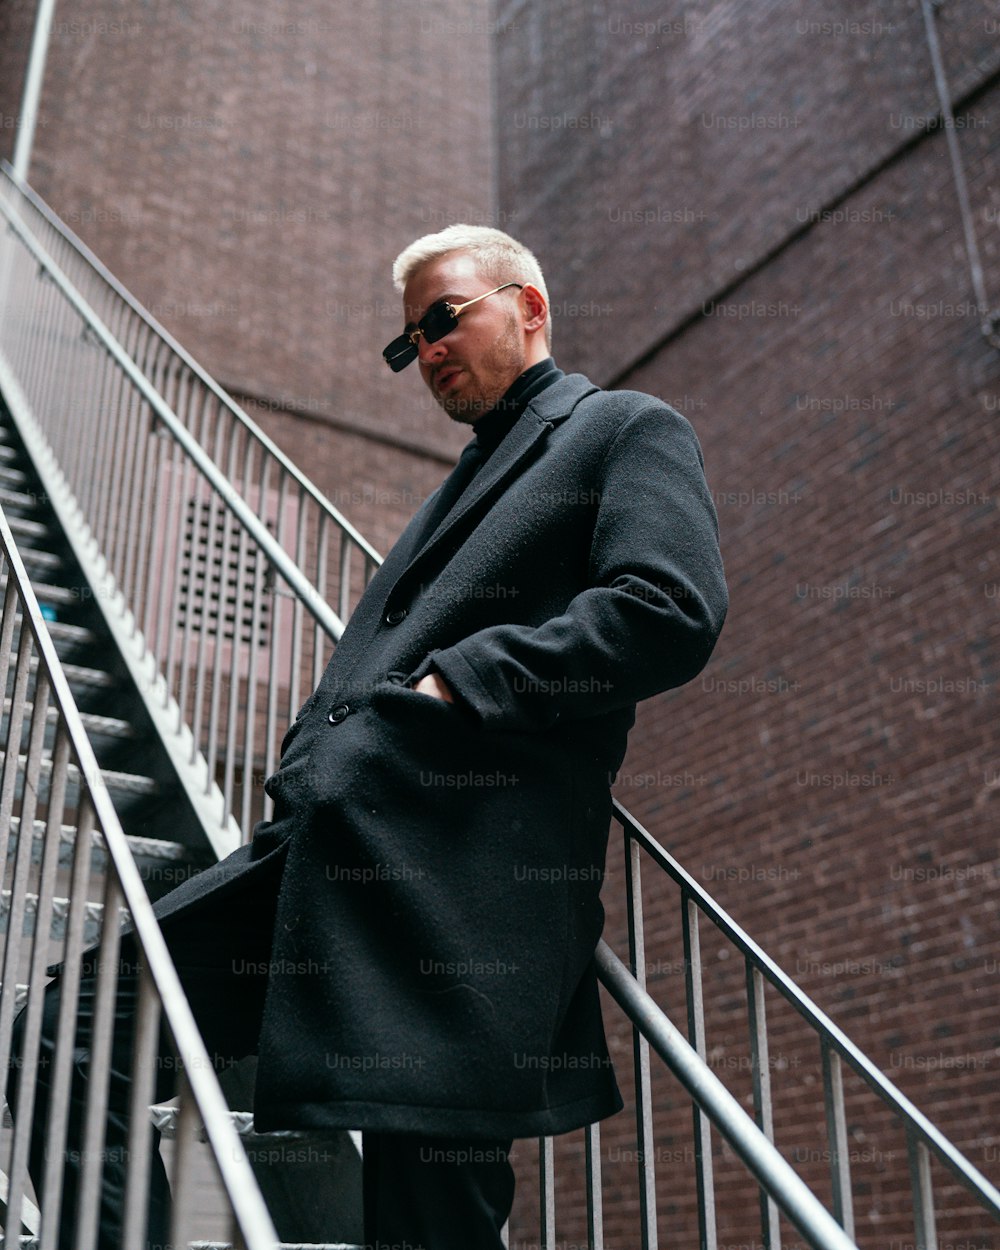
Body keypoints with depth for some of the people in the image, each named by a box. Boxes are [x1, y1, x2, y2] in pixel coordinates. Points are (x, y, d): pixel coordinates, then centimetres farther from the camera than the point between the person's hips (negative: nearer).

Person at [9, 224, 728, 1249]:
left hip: (459, 885, -8)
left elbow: (669, 613, -11)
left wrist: (461, 681, -13)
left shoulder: (626, 430, 7)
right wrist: (309, 763, 11)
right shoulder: (463, 481, 33)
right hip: (322, 849, 9)